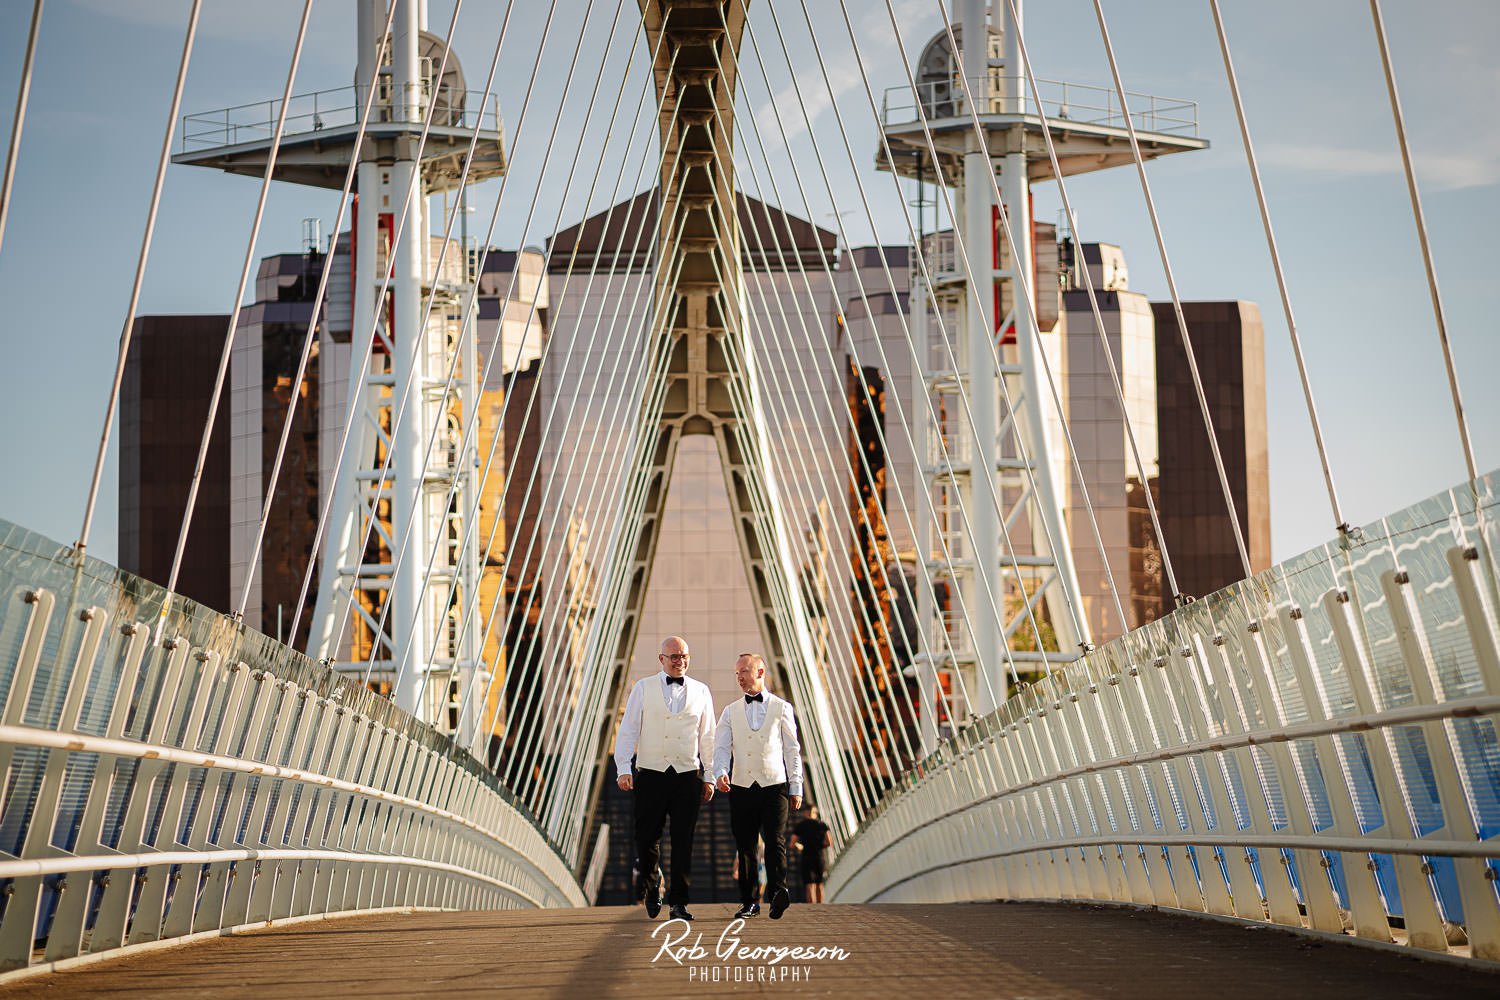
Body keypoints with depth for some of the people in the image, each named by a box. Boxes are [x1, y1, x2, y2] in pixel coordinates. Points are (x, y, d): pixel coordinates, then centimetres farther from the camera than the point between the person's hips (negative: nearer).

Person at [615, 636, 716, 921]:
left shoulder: (701, 692, 10)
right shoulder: (643, 688, 5)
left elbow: (707, 737, 11)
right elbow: (628, 730, 1)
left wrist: (709, 777, 8)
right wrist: (623, 769, -9)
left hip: (688, 777, 1)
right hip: (650, 775, -1)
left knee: (683, 841, -1)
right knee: (647, 838, 3)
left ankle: (679, 903, 3)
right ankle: (651, 890, 26)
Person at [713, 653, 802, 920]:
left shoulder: (781, 708, 8)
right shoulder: (731, 712, 13)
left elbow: (792, 750, 7)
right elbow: (721, 747, 4)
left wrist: (796, 787, 3)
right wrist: (720, 773, -16)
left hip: (774, 785, -2)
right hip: (741, 787, 3)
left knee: (775, 841, -15)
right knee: (745, 846, 3)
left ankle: (778, 892, -27)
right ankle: (749, 901, 9)